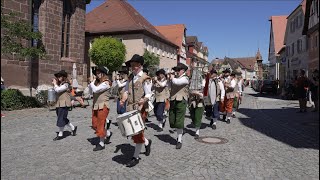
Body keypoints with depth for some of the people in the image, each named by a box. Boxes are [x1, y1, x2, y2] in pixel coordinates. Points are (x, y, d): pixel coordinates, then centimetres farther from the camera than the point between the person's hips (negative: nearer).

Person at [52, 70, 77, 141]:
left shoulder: (65, 84, -12)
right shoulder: (60, 84, 14)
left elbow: (57, 90, -21)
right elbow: (56, 91, 17)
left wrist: (55, 83, -6)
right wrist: (54, 84, 7)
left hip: (64, 104, -9)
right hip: (59, 104, 9)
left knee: (61, 119, -3)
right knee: (63, 119, 14)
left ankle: (60, 134, 9)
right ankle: (73, 128, 30)